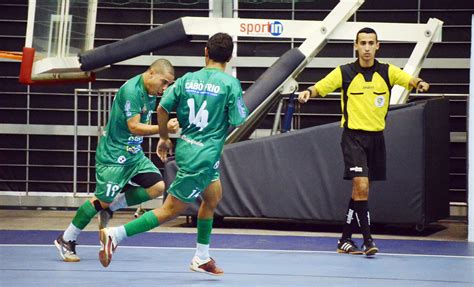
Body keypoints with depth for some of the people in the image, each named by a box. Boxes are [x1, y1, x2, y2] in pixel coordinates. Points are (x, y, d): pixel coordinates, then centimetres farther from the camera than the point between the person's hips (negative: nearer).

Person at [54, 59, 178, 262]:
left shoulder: (151, 93, 5)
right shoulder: (131, 91, -23)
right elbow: (134, 127, -27)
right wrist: (164, 128, -32)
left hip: (133, 153, 9)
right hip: (113, 155, -9)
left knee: (157, 187, -4)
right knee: (103, 199, -4)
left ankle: (110, 207, 12)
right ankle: (66, 240, 12)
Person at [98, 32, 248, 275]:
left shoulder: (187, 79, 2)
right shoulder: (230, 84, -12)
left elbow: (162, 108, 3)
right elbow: (239, 124, -12)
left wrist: (164, 137, 18)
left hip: (186, 148, 7)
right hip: (203, 158, -7)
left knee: (213, 198, 25)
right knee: (171, 210, 0)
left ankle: (201, 258, 31)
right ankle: (115, 235, -7)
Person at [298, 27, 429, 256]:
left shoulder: (387, 72, 3)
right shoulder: (344, 73, -2)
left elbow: (410, 80, -10)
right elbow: (320, 87, -5)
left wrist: (419, 83, -33)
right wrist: (308, 92, -27)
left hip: (376, 138, 3)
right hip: (353, 136, -3)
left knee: (359, 190, 10)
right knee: (361, 186, -16)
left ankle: (345, 239, 20)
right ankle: (367, 239, -15)